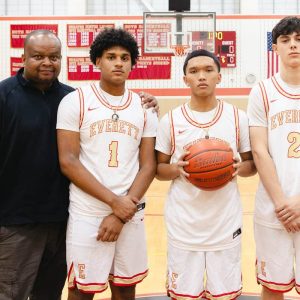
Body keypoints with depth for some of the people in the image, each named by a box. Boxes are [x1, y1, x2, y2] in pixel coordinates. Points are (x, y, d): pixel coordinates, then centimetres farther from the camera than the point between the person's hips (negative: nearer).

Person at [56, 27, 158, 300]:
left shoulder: (144, 108, 6)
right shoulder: (75, 102, -3)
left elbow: (148, 166, 2)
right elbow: (68, 162, -9)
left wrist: (122, 214, -9)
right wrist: (114, 201, -15)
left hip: (131, 215, 3)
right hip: (86, 215, -3)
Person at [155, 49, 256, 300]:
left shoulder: (238, 118, 0)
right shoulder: (170, 121, -1)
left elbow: (252, 164, 8)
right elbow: (159, 170, 4)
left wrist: (239, 167, -15)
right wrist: (176, 169, -17)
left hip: (226, 225, 1)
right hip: (183, 227, 0)